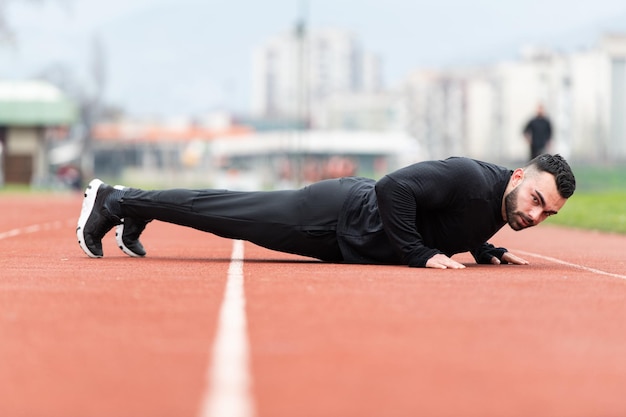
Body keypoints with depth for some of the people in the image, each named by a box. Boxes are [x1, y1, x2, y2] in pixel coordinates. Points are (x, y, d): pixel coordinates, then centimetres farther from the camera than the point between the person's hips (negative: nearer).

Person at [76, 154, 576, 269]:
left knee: (239, 212, 20)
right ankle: (112, 201, 19)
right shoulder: (472, 179, -30)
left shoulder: (503, 204, -1)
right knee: (227, 214, 4)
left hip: (353, 231, 8)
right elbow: (394, 187, -37)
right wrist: (419, 254, -32)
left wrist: (487, 251, 2)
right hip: (339, 217, -8)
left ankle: (135, 207, 36)